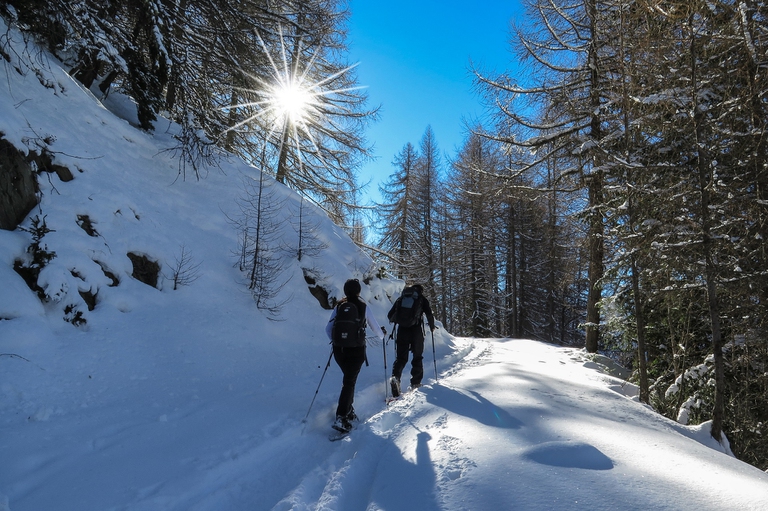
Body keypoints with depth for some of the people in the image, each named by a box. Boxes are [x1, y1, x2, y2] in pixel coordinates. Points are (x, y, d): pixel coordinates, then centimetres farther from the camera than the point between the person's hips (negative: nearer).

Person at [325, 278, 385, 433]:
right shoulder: (363, 307, -4)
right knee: (349, 382, -1)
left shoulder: (338, 306, 3)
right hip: (356, 351, -4)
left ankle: (349, 412, 28)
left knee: (349, 379, 22)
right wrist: (383, 332, 30)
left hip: (339, 350, 4)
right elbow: (374, 326, 8)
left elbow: (328, 328, 4)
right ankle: (341, 418, -10)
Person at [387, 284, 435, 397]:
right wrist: (432, 326, 15)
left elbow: (390, 315, 14)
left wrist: (394, 320, 36)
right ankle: (416, 382, 15)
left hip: (402, 330, 2)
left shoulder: (401, 298, 14)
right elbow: (429, 315, -2)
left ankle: (395, 377, -19)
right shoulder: (422, 299, 8)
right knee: (417, 357, 14)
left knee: (401, 357, 5)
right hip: (416, 330, -2)